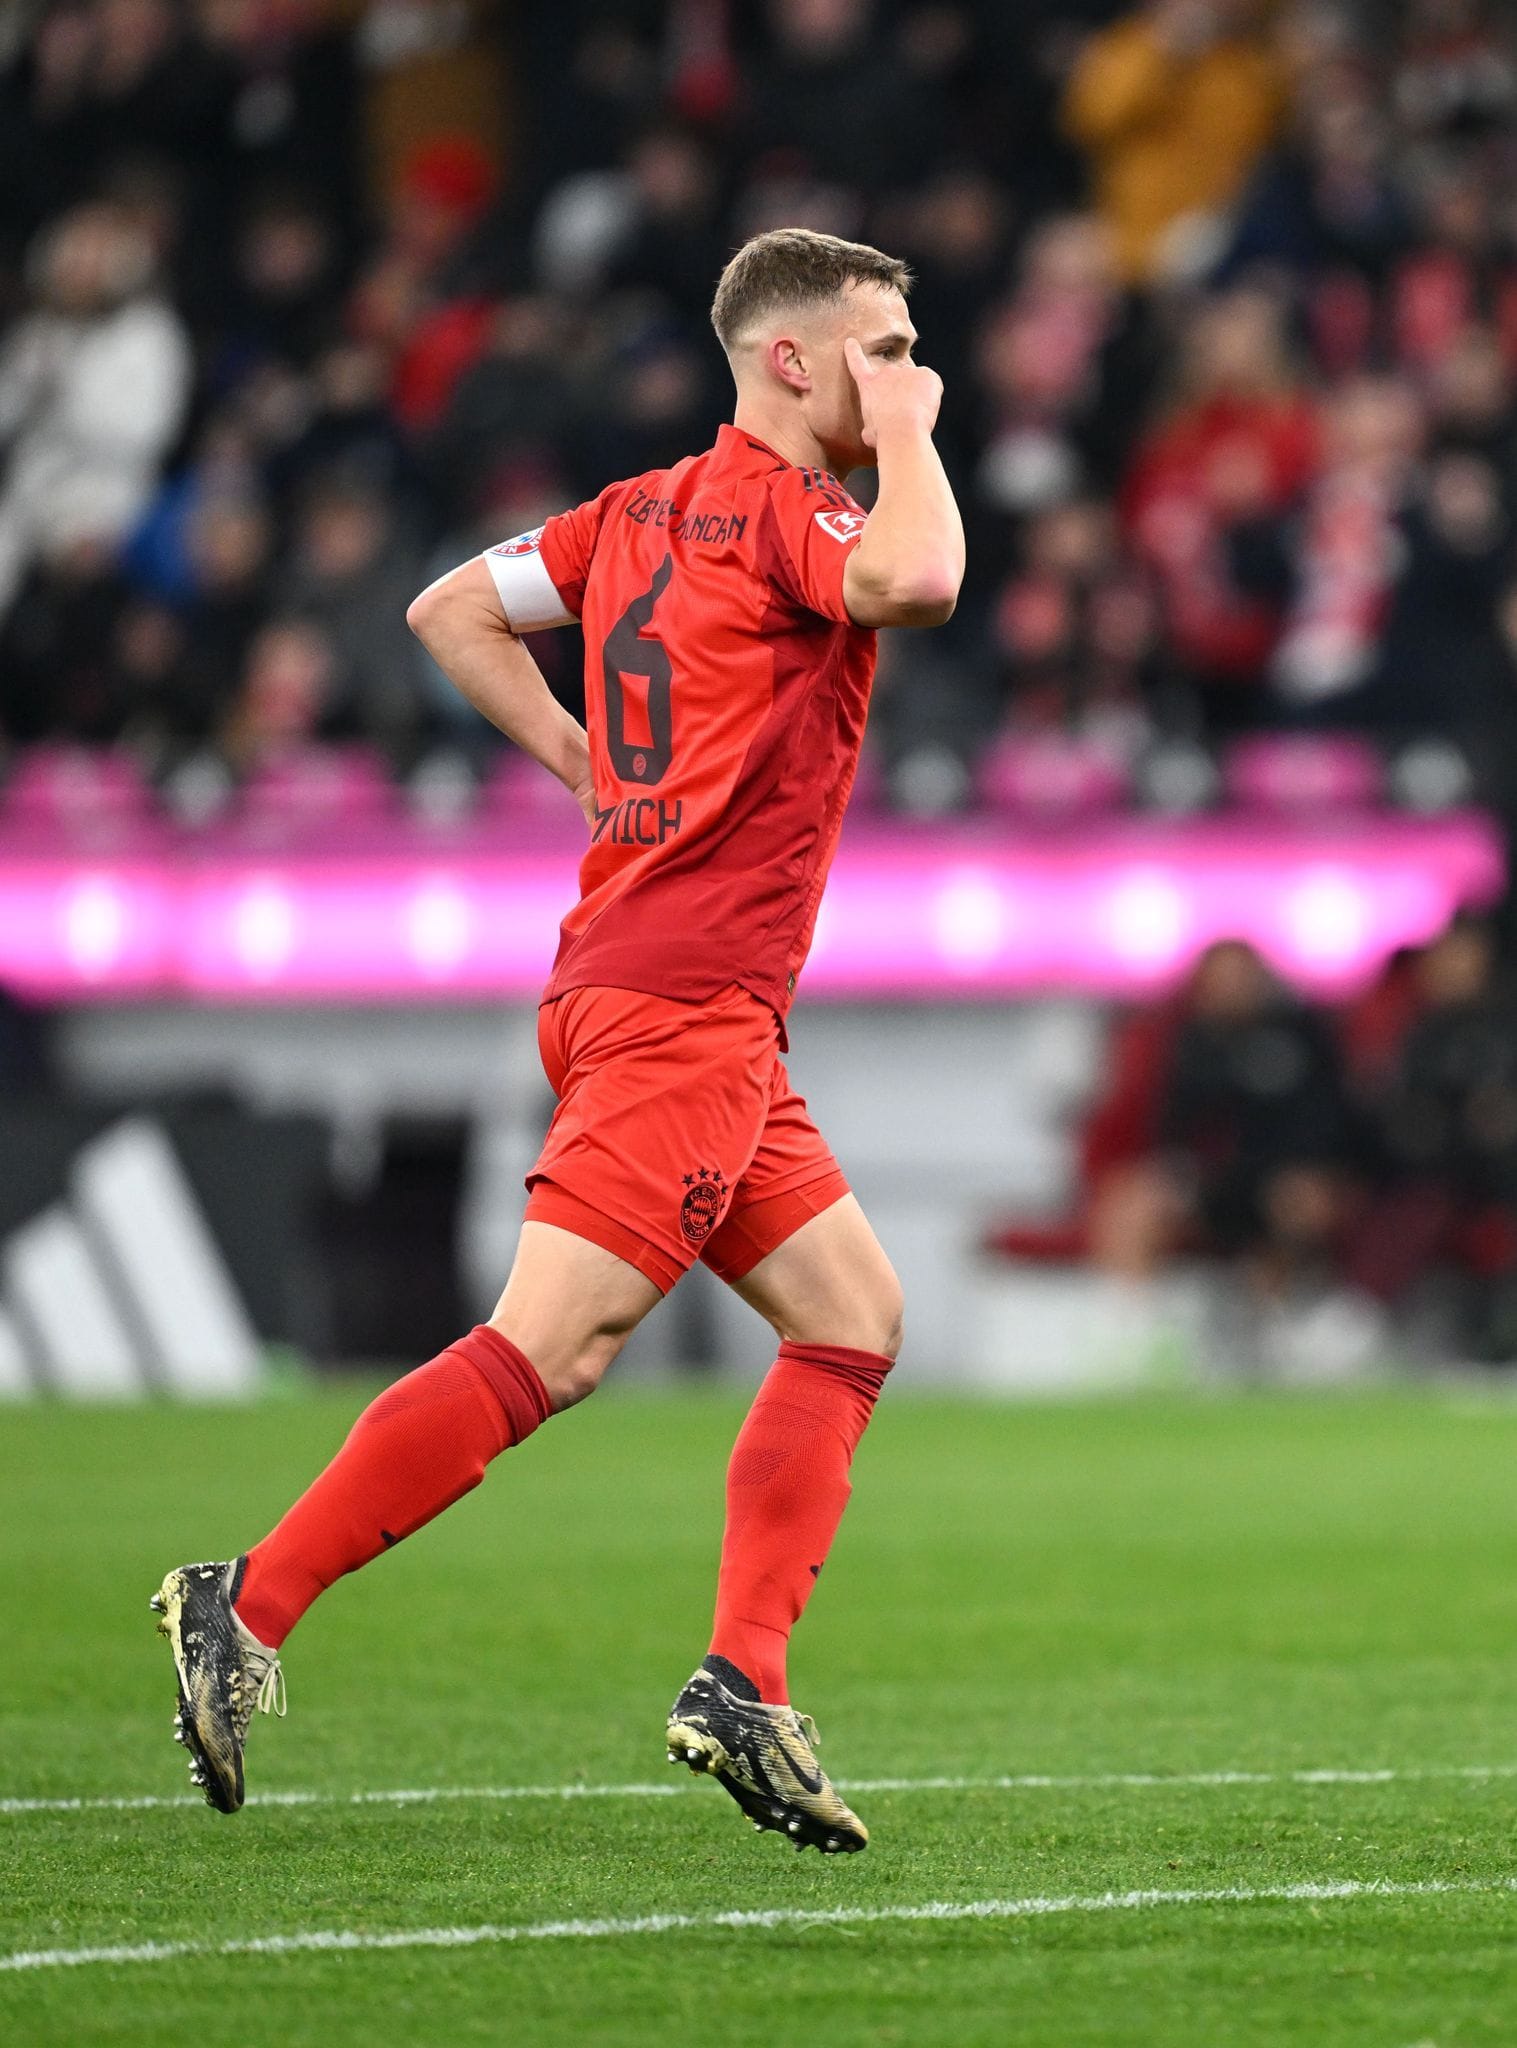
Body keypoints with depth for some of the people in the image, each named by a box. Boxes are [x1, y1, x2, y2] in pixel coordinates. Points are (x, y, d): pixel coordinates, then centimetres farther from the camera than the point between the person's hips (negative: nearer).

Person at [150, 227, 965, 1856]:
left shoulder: (642, 509, 16)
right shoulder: (775, 506, -9)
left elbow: (452, 610, 23)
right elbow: (916, 578, -29)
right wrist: (902, 433, -11)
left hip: (654, 995, 10)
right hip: (683, 1003, -10)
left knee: (855, 1313, 10)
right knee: (550, 1350, -14)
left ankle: (742, 1690, 5)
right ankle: (250, 1607, -13)